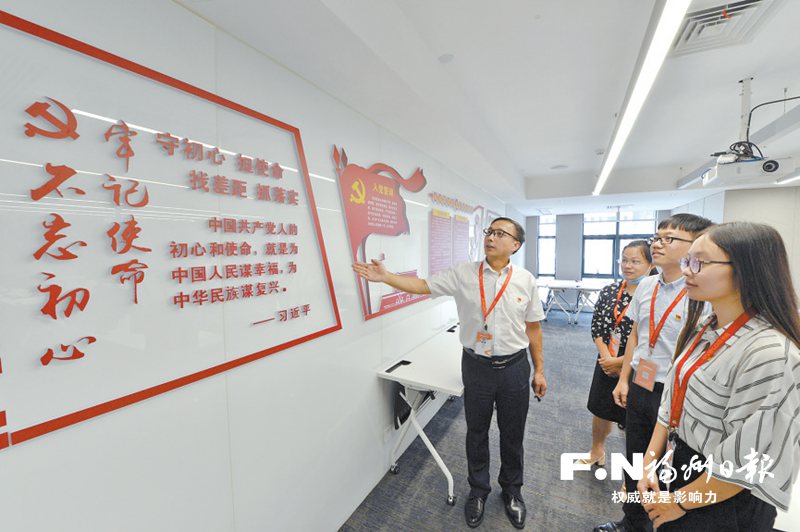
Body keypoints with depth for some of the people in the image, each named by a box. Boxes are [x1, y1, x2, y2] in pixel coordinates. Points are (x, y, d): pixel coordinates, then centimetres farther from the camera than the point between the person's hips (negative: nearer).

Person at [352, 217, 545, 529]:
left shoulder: (526, 280, -4)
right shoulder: (463, 274, -8)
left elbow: (533, 328, 3)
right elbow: (423, 286, -10)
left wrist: (539, 370, 7)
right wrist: (385, 277, -23)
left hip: (515, 368, 1)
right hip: (476, 366, 0)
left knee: (512, 435, 19)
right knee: (476, 433, 18)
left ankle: (512, 491, 49)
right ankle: (478, 491, 46)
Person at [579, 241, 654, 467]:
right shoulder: (609, 291, 0)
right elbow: (597, 327, 1)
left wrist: (619, 362, -14)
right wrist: (605, 356, -9)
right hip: (606, 363, 5)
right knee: (600, 408, 21)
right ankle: (596, 452, 46)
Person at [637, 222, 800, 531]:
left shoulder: (769, 352, -27)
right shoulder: (702, 328, -2)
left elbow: (744, 461, -23)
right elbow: (671, 401, 3)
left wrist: (680, 502, -11)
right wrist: (649, 463, 0)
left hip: (722, 501, -6)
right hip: (680, 468, 6)